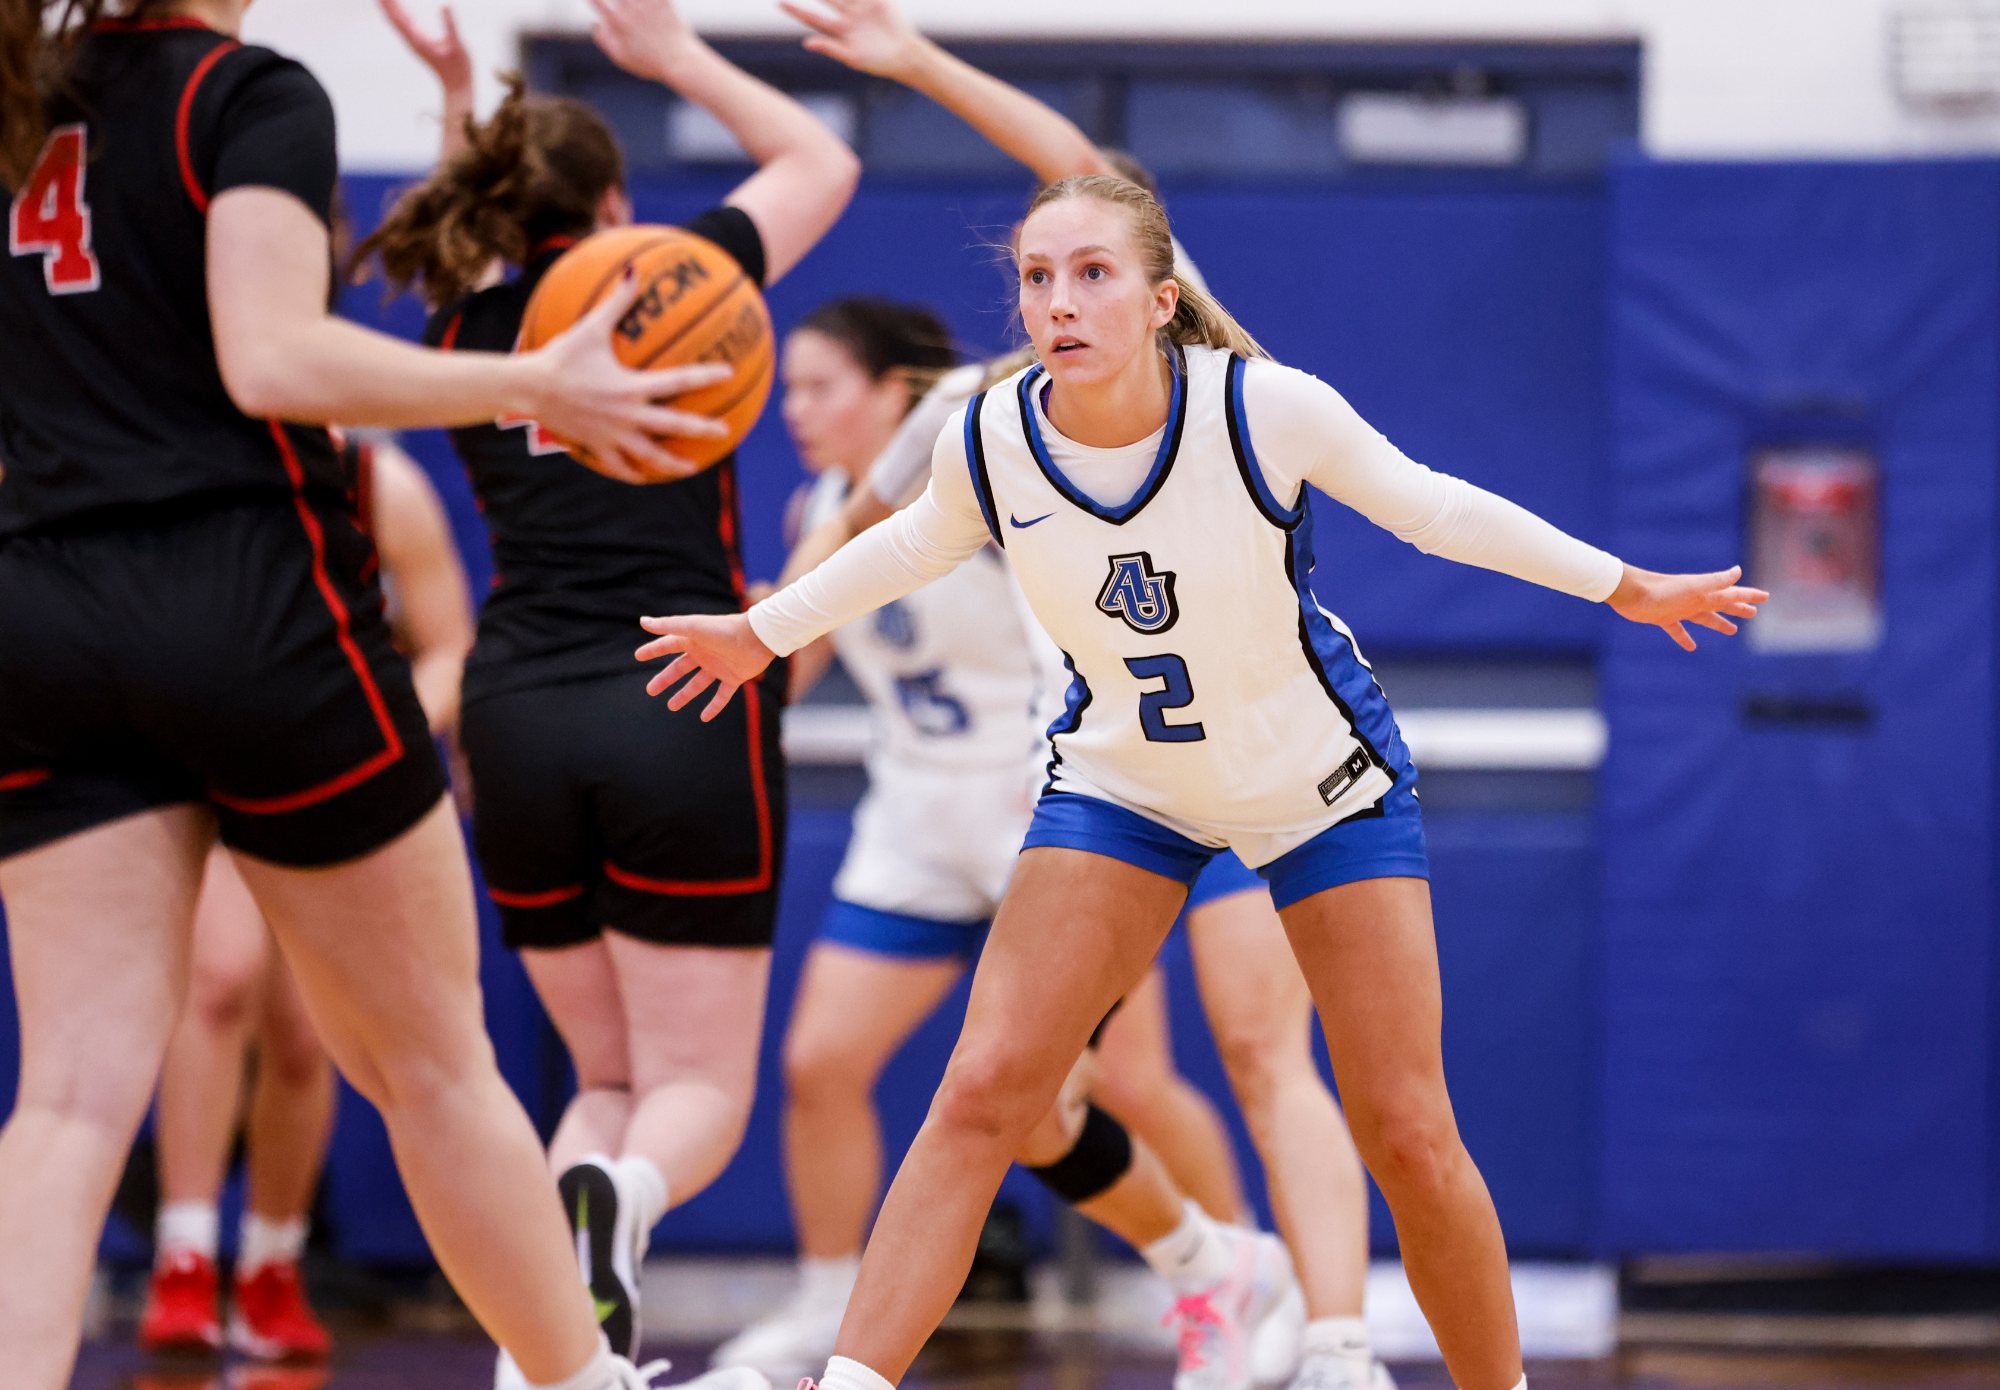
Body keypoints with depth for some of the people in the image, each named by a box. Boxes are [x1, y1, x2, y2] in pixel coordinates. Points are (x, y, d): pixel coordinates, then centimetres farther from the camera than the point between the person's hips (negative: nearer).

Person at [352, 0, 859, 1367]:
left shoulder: (466, 331, 12)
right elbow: (821, 160, 20)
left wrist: (475, 122, 34)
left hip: (517, 720, 4)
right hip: (685, 705, -4)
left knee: (610, 1076, 16)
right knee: (699, 1088, 0)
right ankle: (620, 1197, -37)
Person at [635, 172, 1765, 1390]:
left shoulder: (1267, 408, -27)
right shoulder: (990, 442, -19)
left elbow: (1432, 509, -8)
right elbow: (917, 547, 6)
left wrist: (1629, 588, 3)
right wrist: (761, 634, 20)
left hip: (1327, 782, -2)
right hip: (1122, 779, 2)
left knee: (1409, 1138, -3)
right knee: (982, 1095, -13)